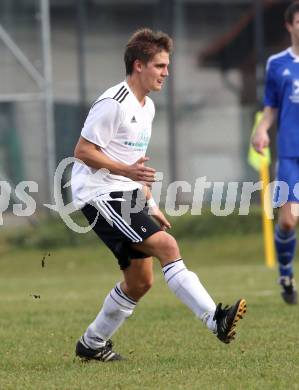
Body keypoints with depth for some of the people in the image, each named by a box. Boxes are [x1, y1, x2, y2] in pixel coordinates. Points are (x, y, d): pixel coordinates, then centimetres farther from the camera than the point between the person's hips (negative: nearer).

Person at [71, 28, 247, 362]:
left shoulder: (146, 106, 16)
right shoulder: (113, 104, -15)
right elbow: (83, 151, -16)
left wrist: (150, 206, 22)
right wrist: (125, 170, -27)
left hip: (126, 196, 10)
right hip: (100, 194, -10)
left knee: (140, 281, 8)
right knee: (166, 246, -23)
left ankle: (92, 344, 23)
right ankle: (216, 320, -30)